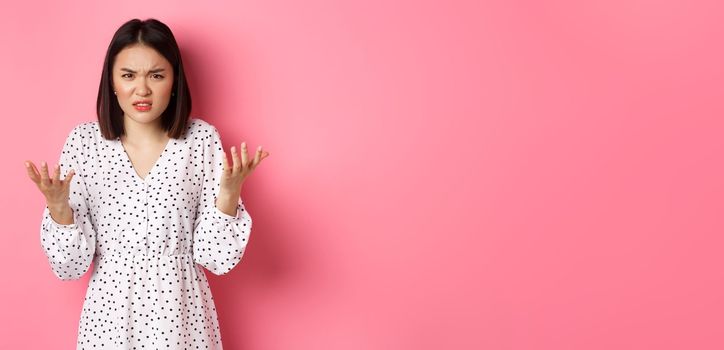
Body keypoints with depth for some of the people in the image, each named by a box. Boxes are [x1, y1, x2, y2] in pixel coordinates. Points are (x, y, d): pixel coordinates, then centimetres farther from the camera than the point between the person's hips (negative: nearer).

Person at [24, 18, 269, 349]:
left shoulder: (202, 139, -8)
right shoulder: (84, 141, -7)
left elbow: (216, 258, -8)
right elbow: (70, 266, -6)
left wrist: (229, 194, -22)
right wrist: (59, 208, -22)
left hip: (182, 313, 0)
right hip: (110, 314, 0)